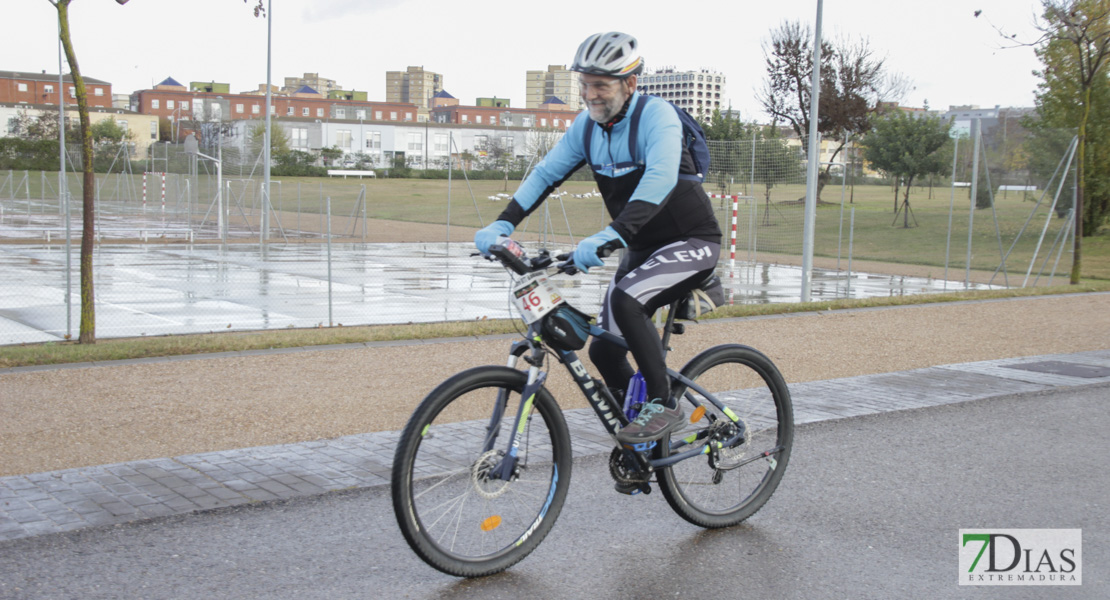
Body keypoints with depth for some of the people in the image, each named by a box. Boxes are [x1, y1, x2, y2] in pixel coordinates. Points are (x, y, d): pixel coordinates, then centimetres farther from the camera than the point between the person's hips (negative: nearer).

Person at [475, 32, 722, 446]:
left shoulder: (656, 116, -22)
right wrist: (502, 224, -13)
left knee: (625, 300, -32)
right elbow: (545, 174, 2)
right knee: (604, 349, 2)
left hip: (691, 242, -7)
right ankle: (638, 455, 20)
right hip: (643, 248, 8)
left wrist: (611, 236, -50)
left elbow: (660, 178, -38)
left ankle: (664, 405, -16)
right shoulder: (587, 127, -1)